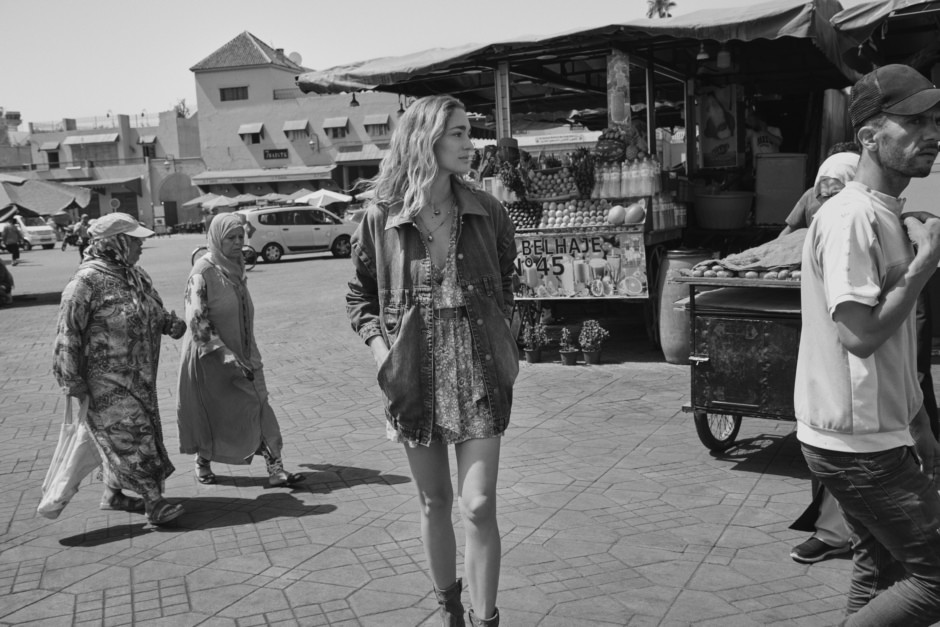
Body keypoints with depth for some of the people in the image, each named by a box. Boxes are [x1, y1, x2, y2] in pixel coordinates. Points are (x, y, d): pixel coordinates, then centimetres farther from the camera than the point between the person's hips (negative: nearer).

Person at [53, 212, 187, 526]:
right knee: (128, 436, -8)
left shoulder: (136, 275, 7)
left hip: (138, 378, 8)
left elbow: (155, 310, 19)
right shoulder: (87, 281, -17)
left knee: (122, 437, 17)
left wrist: (172, 322, -5)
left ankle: (113, 494, 32)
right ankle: (154, 503, -6)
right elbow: (68, 333, -16)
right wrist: (72, 380, -16)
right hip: (106, 381, -8)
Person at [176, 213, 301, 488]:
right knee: (210, 413, 10)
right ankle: (203, 461, 34)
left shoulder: (236, 269, 6)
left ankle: (275, 468, -3)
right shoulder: (203, 273, -16)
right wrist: (226, 356, -26)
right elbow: (198, 321, -20)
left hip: (241, 354, 6)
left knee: (258, 406, -2)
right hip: (210, 357, -6)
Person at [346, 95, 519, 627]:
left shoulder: (486, 212, -1)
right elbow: (360, 295, 8)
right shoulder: (382, 219, -4)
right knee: (435, 504, 13)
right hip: (414, 379, 0)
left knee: (479, 507, -6)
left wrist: (503, 336, 4)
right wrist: (379, 344, -7)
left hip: (479, 375, 0)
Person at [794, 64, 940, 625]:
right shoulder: (851, 218, -18)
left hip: (878, 435, 10)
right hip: (858, 444, -10)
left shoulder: (889, 216, 13)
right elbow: (861, 334, -26)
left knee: (881, 568, 18)